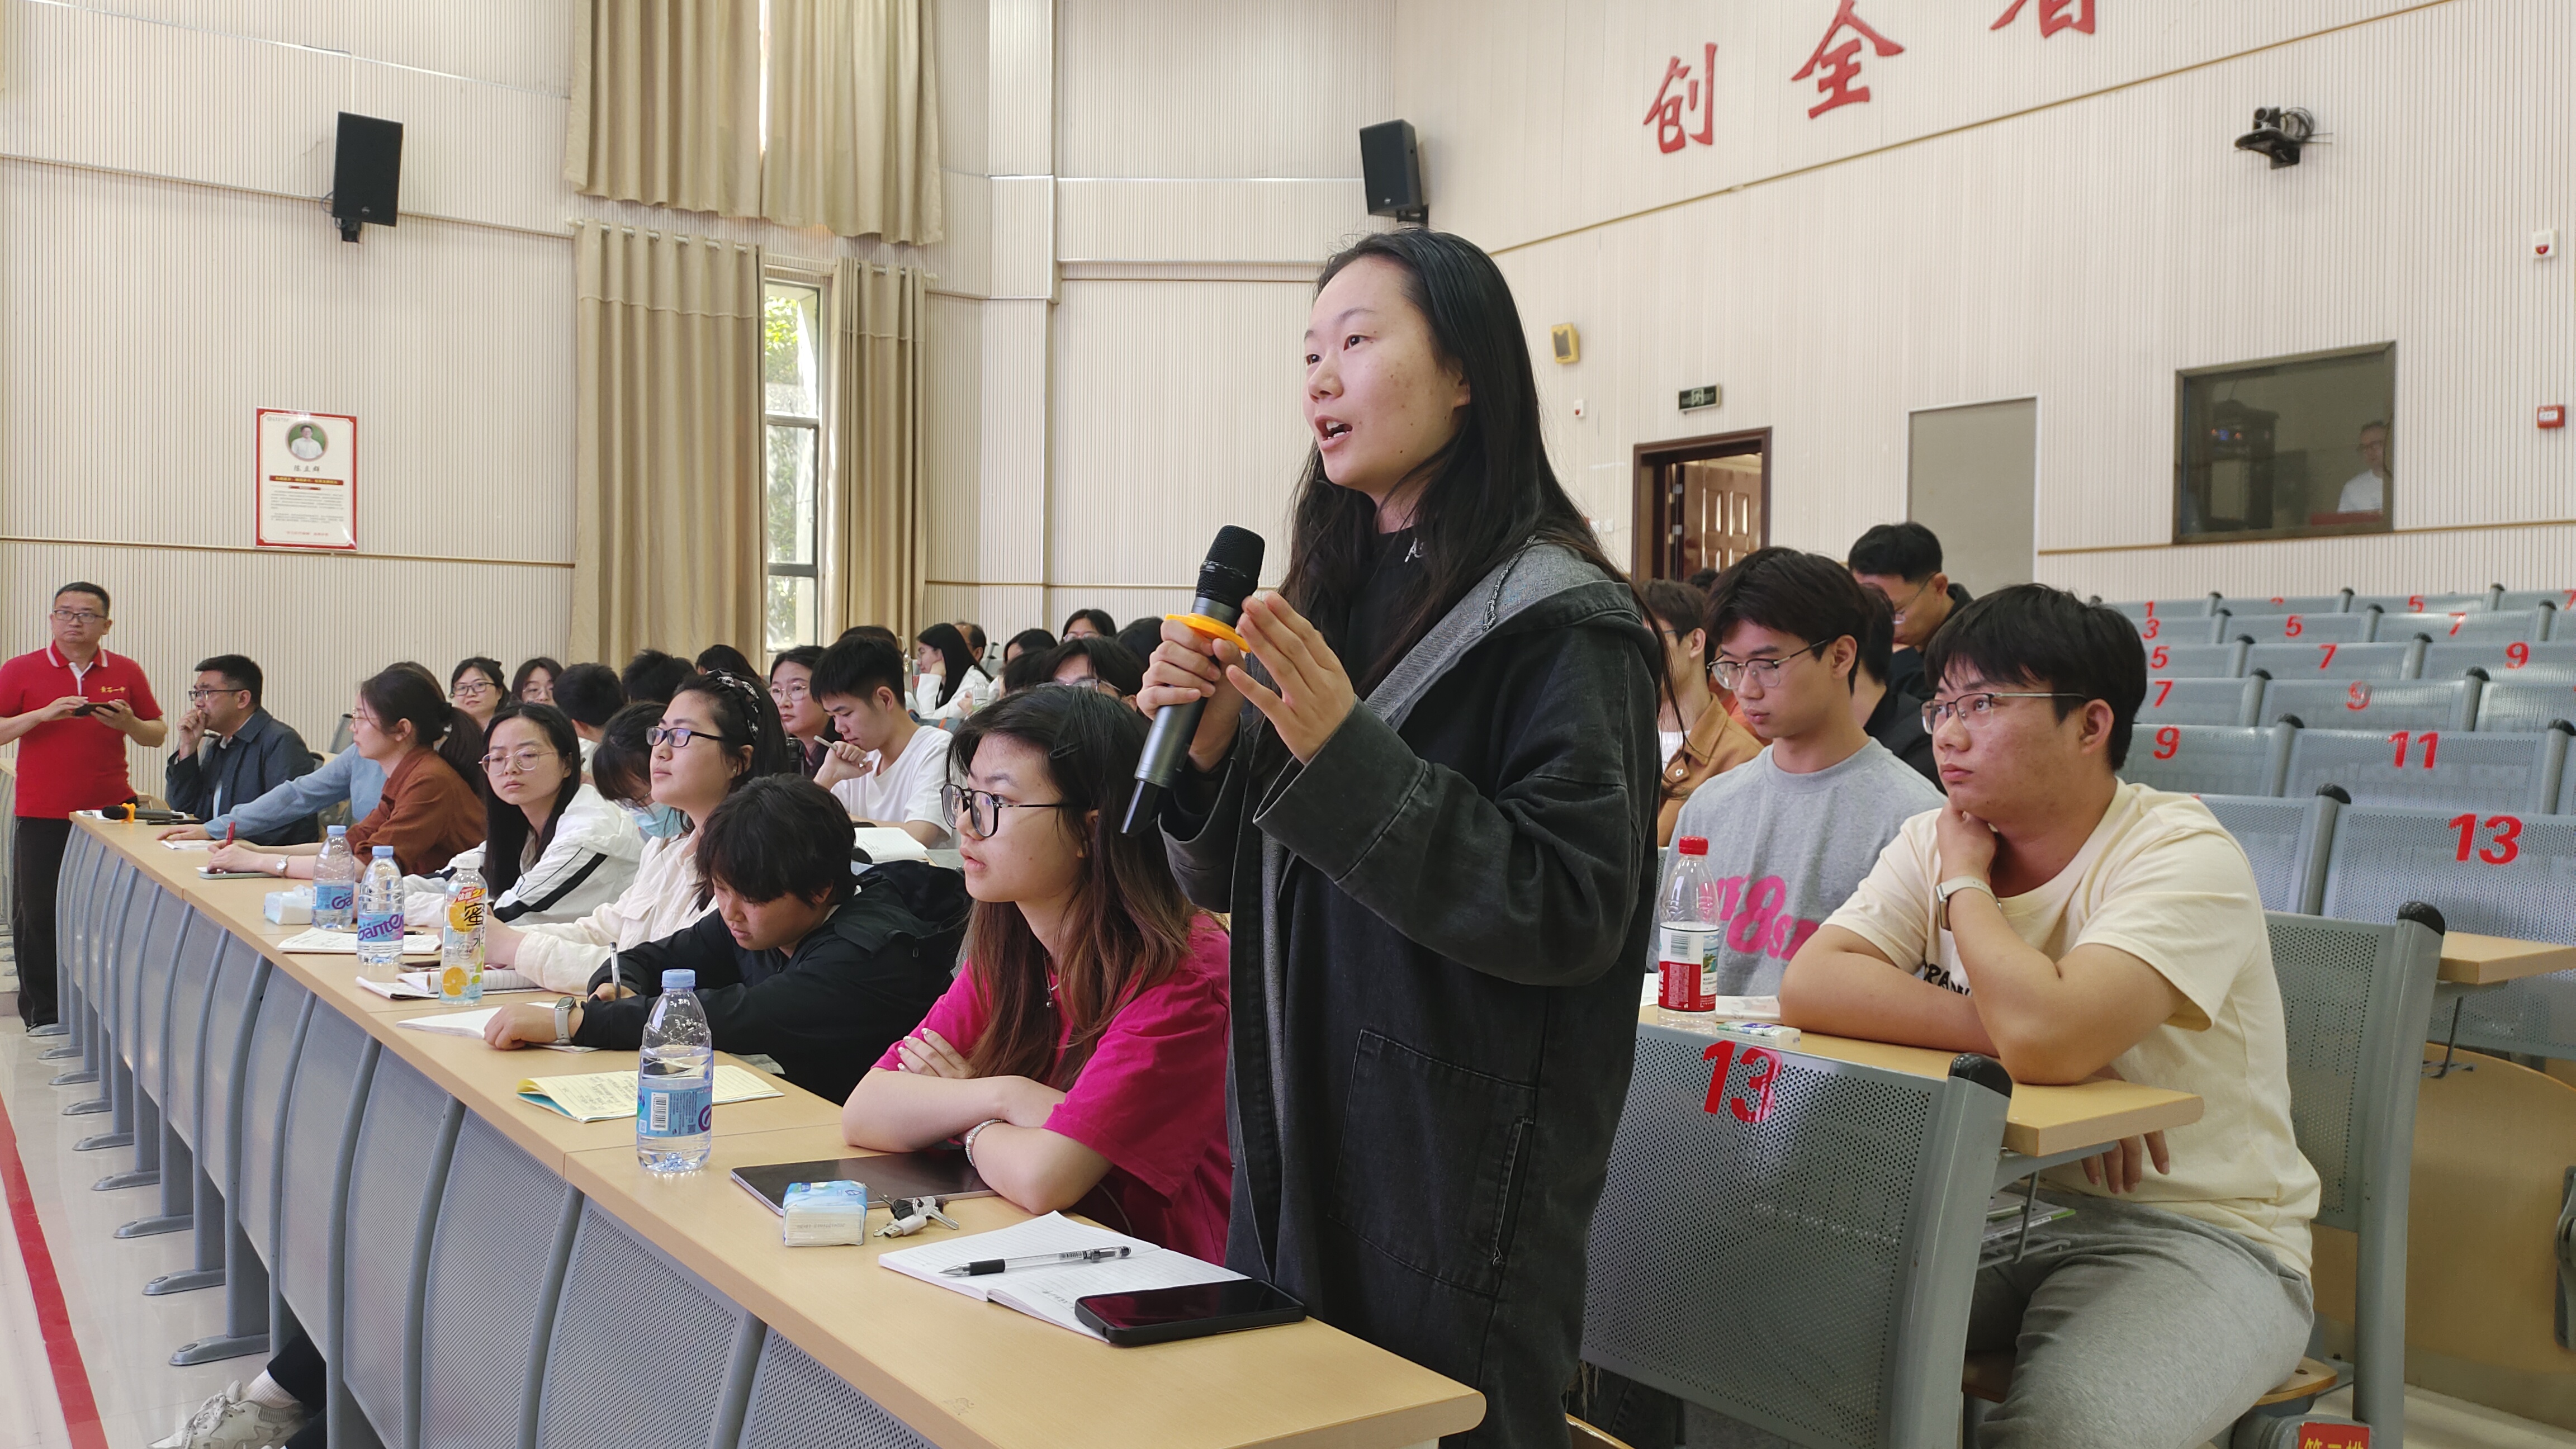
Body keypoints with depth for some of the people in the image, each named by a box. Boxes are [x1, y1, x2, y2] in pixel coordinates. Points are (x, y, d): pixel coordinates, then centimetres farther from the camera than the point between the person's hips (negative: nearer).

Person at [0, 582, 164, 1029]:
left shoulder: (127, 672, 7)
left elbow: (158, 735, 11)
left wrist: (129, 723, -10)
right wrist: (43, 714, -16)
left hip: (110, 812, 1)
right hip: (41, 818, -1)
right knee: (38, 917, 4)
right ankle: (42, 1016, 15)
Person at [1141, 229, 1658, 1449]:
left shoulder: (1561, 624, -13)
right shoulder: (1332, 594, 7)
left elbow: (1572, 912, -22)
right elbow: (1227, 880, 12)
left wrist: (1346, 753, -27)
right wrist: (1205, 747, -9)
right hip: (1294, 1161, 7)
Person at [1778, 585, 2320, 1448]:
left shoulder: (2183, 857, -16)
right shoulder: (1931, 842, 3)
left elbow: (2044, 1038, -32)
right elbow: (1809, 985, -12)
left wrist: (1966, 882, -14)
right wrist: (2008, 1032, -22)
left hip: (2196, 1232, -5)